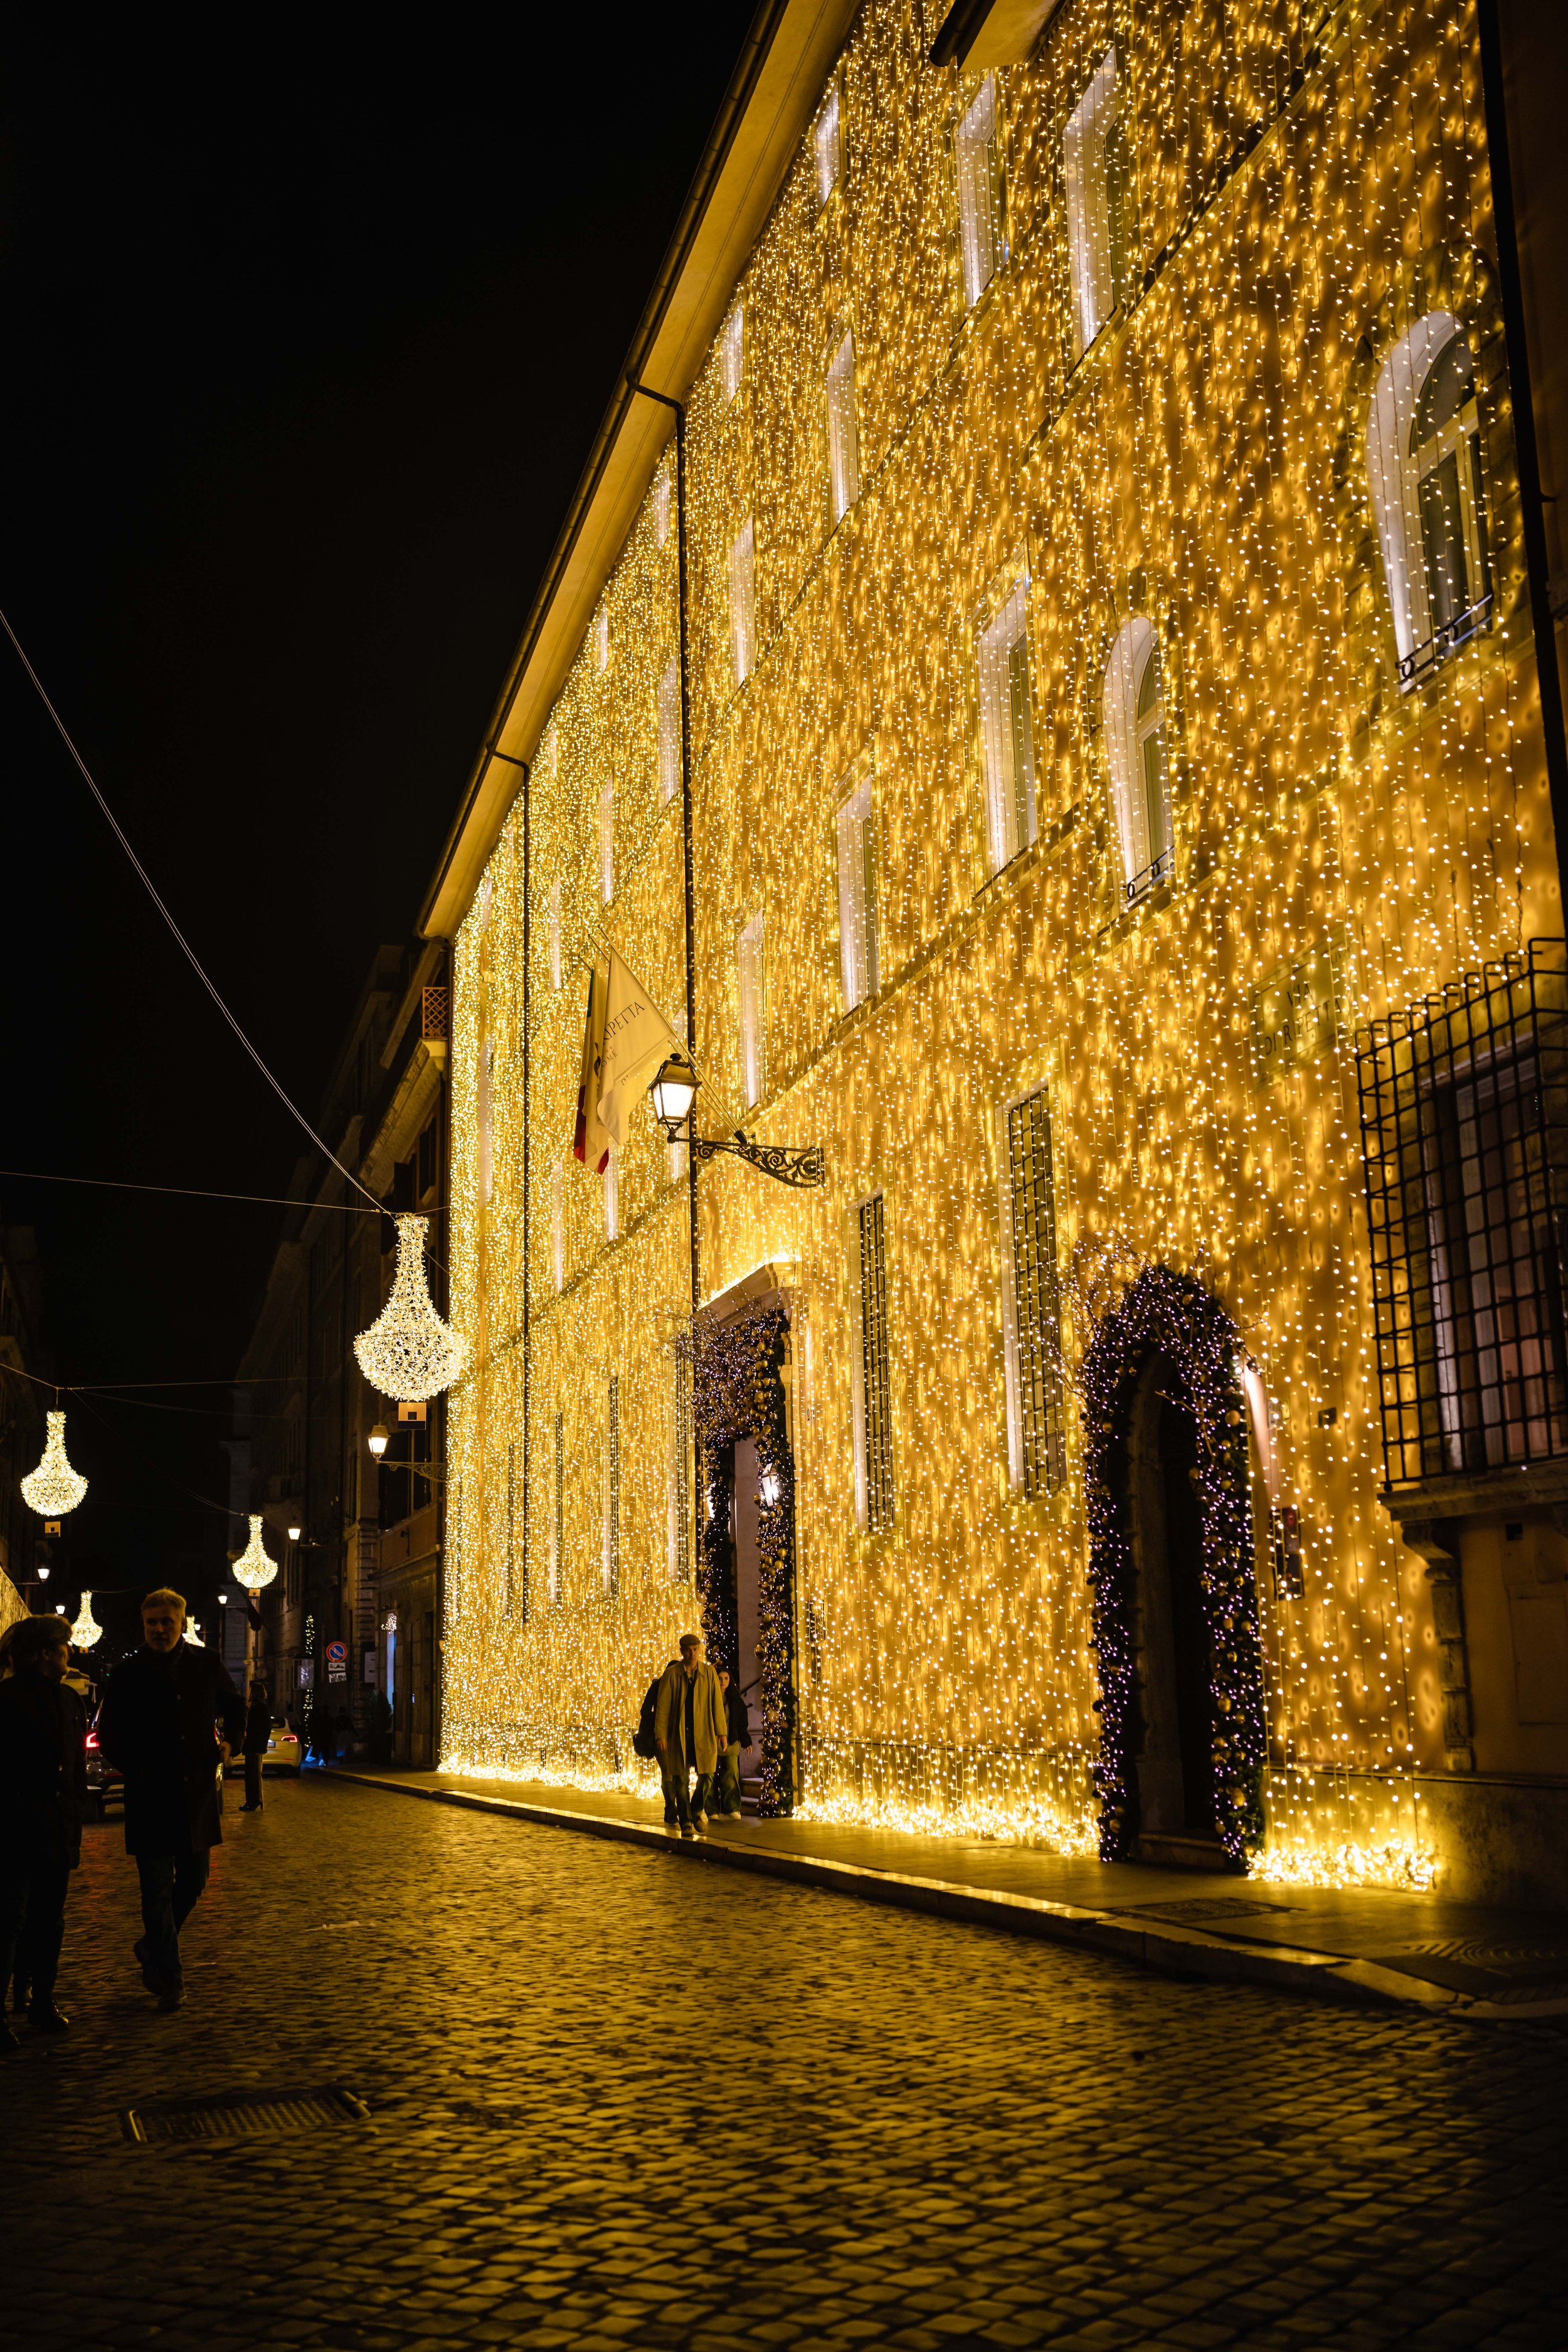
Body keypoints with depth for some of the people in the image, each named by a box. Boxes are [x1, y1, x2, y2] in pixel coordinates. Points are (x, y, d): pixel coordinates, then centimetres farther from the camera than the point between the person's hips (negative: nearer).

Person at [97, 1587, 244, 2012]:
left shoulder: (208, 1664, 2)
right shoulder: (128, 1674, -5)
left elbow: (235, 1709, 19)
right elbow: (108, 1734, 4)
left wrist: (230, 1743, 5)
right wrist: (133, 1769, -7)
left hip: (199, 1790, 3)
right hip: (151, 1795, -3)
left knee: (194, 1878, 13)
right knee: (157, 1890, -1)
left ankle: (153, 1946, 37)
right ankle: (169, 1980, 9)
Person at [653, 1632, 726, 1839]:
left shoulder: (709, 1673, 4)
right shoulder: (671, 1674, -1)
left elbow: (717, 1703, 5)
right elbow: (663, 1706, -2)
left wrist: (721, 1732, 0)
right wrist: (660, 1734, -8)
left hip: (702, 1733, 1)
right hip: (678, 1733, -1)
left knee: (706, 1774, -5)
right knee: (681, 1779, -1)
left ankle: (698, 1809, 22)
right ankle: (686, 1823, 6)